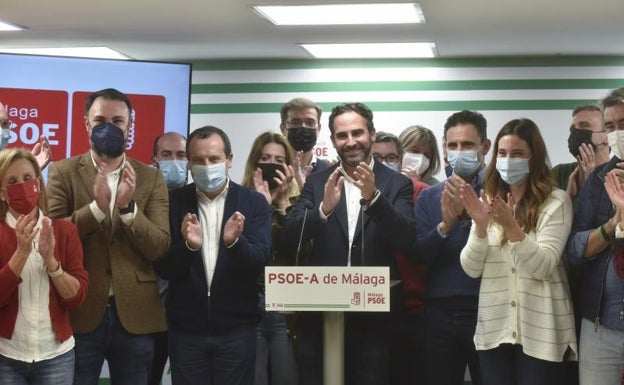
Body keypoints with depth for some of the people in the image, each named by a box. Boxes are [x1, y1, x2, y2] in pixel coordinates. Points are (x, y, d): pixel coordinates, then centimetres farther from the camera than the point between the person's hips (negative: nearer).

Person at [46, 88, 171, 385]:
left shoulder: (150, 178, 5)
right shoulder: (63, 172, 2)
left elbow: (159, 247, -4)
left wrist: (128, 207, -19)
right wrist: (97, 207, -22)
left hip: (134, 314, 1)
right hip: (79, 311, -1)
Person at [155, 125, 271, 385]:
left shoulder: (254, 203, -1)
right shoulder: (174, 202, 1)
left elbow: (259, 262, -10)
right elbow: (163, 268, -2)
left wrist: (234, 242, -29)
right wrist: (187, 246, -22)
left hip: (236, 329, -1)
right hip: (185, 328, 1)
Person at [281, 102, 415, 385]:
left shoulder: (397, 184, 2)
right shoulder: (317, 182, 6)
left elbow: (404, 238, -12)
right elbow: (289, 238, -4)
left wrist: (373, 197, -27)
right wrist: (325, 207, -22)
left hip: (372, 314, -1)